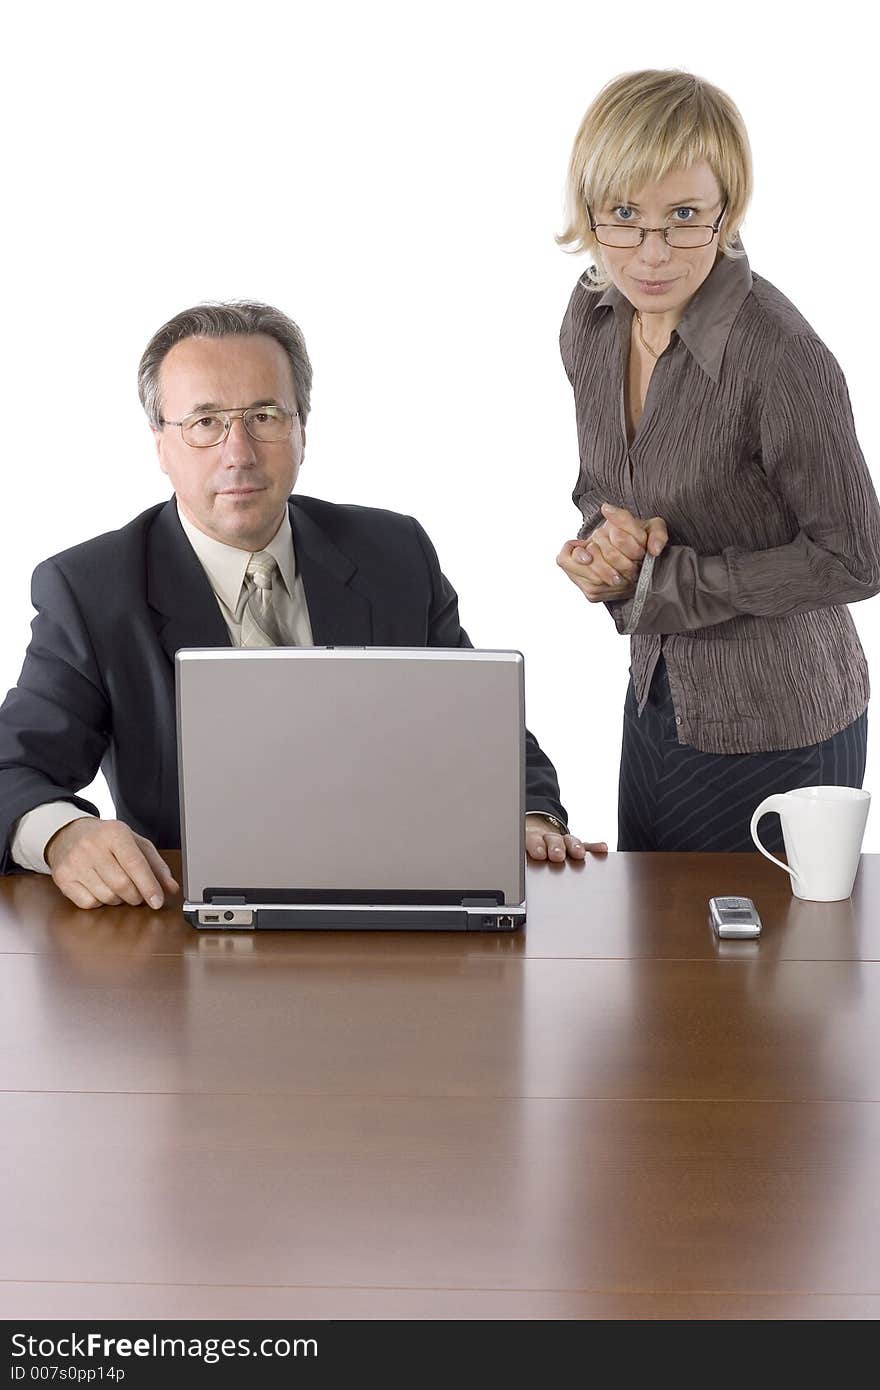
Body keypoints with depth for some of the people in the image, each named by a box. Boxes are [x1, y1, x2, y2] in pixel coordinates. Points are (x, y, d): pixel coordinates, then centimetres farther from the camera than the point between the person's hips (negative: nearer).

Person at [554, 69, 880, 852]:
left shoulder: (780, 359, -26)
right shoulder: (592, 318, -4)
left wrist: (659, 580, -19)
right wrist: (601, 546, -12)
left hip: (776, 732, -7)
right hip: (657, 698, 7)